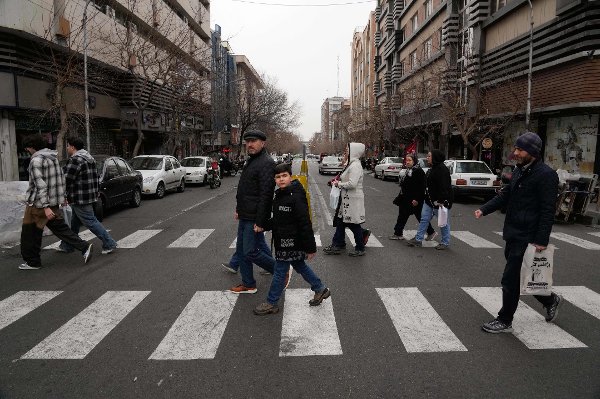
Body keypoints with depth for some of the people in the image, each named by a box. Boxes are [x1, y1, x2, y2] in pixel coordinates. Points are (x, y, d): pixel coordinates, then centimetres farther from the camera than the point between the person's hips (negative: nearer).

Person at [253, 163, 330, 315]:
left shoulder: (296, 197, -22)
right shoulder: (280, 195, 7)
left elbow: (305, 224, -22)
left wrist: (310, 247, -21)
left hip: (291, 243, -9)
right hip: (283, 240, 9)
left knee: (280, 271, 2)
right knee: (300, 266, 20)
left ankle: (271, 303, 17)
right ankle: (320, 289, 36)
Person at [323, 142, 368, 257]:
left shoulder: (355, 166, -19)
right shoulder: (351, 164, 13)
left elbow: (352, 184, -27)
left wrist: (339, 184, -14)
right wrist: (338, 182, 4)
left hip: (353, 200, -10)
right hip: (347, 198, 10)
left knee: (354, 224, 2)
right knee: (340, 221, 14)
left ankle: (360, 249, 17)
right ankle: (337, 245, 24)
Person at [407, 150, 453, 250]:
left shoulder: (442, 169, -19)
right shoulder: (433, 169, 14)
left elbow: (444, 186, -25)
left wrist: (441, 201, -28)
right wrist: (427, 197, 20)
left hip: (440, 201, -10)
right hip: (430, 200, 10)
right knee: (424, 219, 10)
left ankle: (445, 242, 17)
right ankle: (418, 239, 16)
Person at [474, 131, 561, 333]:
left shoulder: (546, 174, -15)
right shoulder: (519, 171, 12)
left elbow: (547, 211, -18)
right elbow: (505, 195, 15)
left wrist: (542, 240, -20)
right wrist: (484, 209, 1)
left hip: (527, 237, -9)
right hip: (513, 234, 9)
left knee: (510, 279, -2)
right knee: (521, 275, 20)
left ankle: (504, 321, 13)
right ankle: (550, 300, 42)